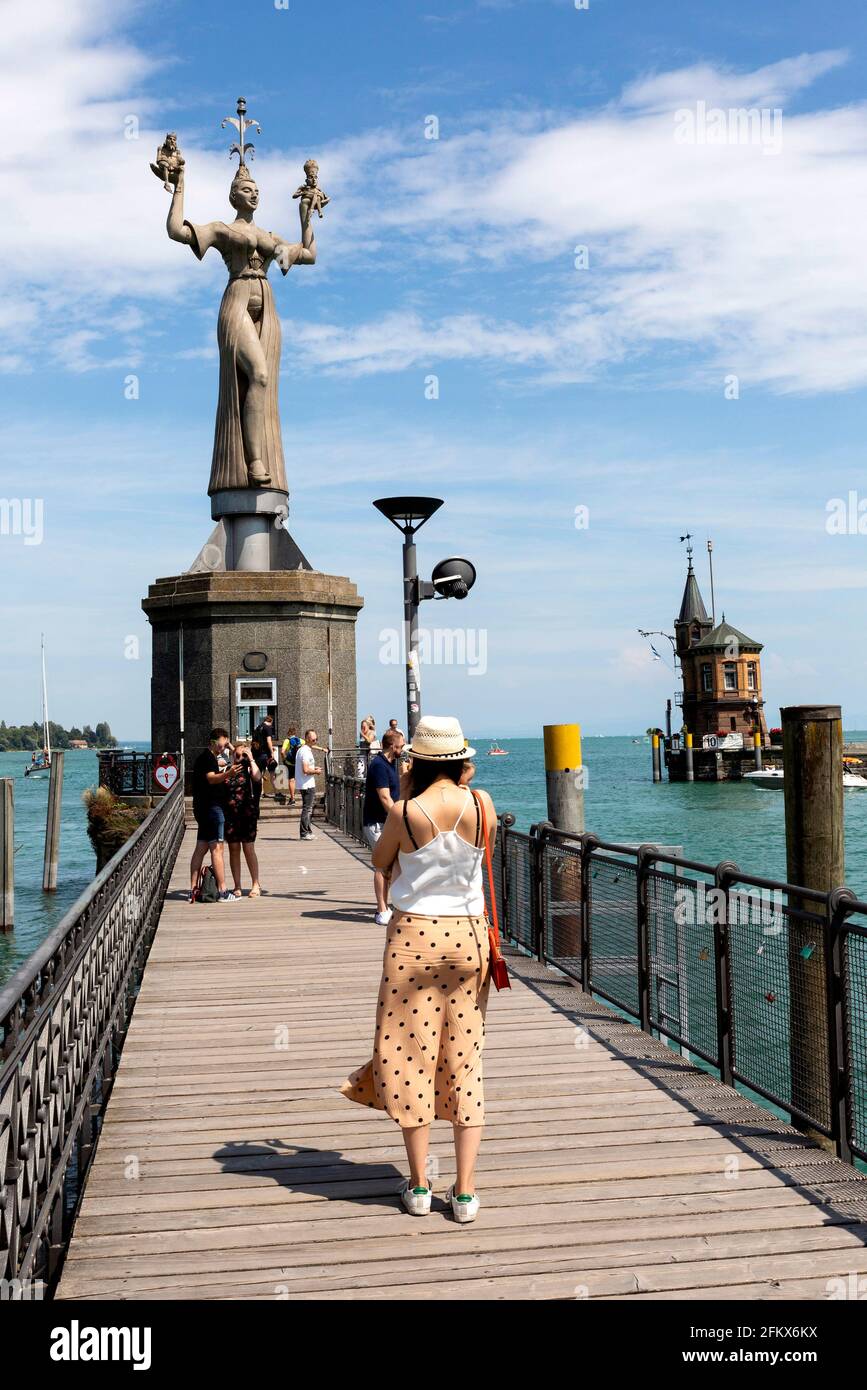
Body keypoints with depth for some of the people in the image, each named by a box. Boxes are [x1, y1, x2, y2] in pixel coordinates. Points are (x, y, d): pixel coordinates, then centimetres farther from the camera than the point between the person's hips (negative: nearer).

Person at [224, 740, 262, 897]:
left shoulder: (248, 767, 3)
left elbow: (257, 777, -20)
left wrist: (251, 760, -12)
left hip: (247, 812, -2)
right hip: (229, 812, 2)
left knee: (249, 849, -2)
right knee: (233, 849, 6)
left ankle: (256, 885, 7)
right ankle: (237, 887, 12)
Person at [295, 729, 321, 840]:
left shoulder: (302, 749, 16)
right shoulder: (306, 751, -17)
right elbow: (305, 770, -24)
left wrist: (313, 768, 15)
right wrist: (316, 771, -8)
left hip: (307, 785, 11)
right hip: (307, 785, -11)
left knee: (309, 808, 15)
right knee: (307, 809, -5)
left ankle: (307, 832, 21)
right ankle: (305, 833, -2)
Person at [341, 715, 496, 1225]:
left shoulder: (405, 811, -12)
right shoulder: (481, 804, -5)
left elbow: (380, 861, 7)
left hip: (414, 934, -2)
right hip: (468, 936, 2)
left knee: (411, 1054, 8)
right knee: (465, 1058, 8)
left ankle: (419, 1185, 14)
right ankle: (465, 1191, 9)